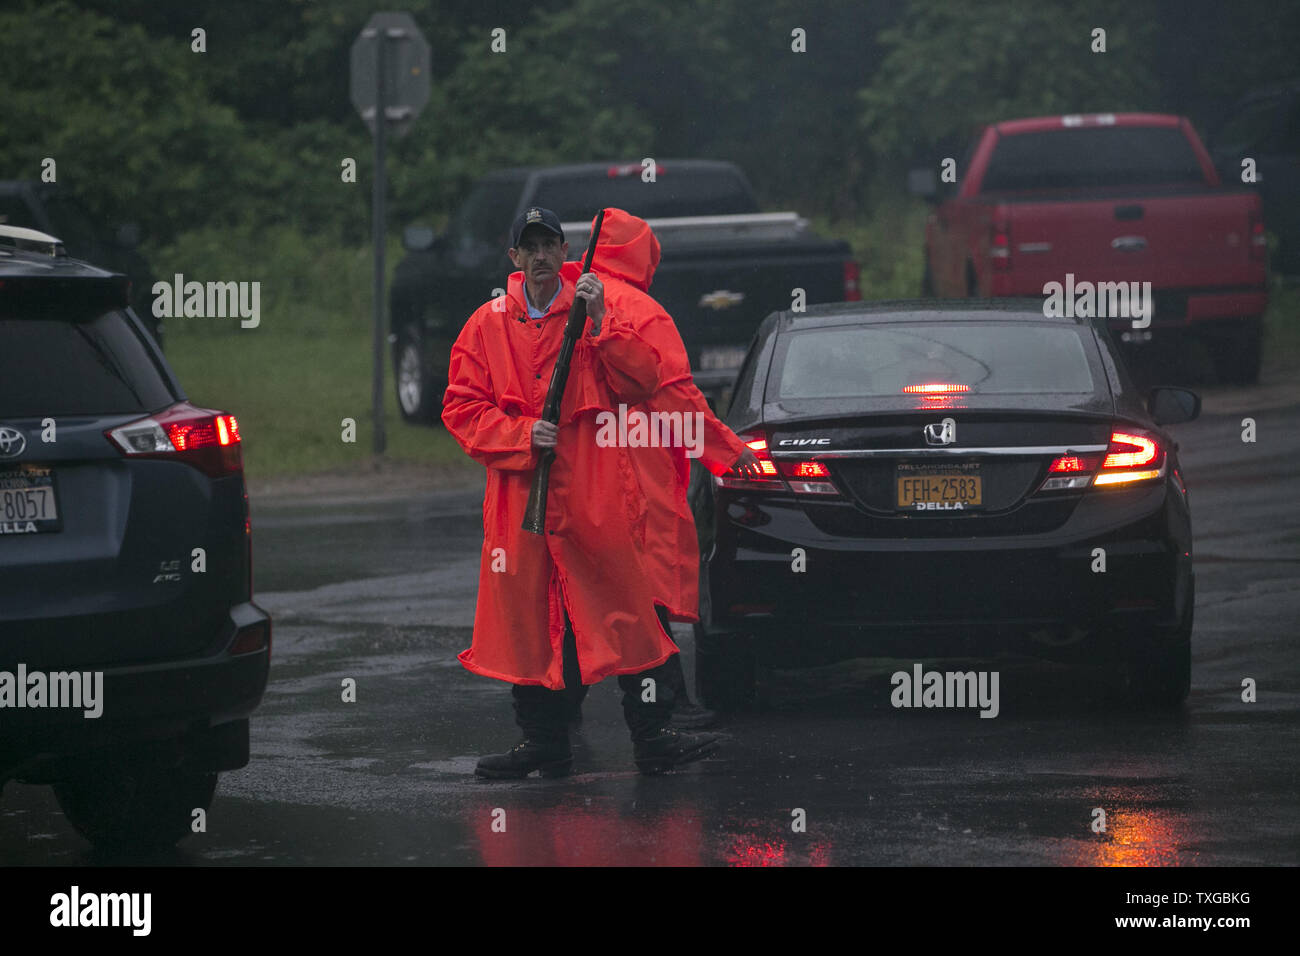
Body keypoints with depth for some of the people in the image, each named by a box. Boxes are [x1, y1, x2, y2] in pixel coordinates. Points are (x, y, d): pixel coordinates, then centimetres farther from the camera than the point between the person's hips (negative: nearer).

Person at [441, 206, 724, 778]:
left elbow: (642, 382, -4)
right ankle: (542, 742, 13)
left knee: (625, 608, -6)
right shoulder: (488, 326, 10)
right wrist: (522, 434, -8)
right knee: (526, 616, 4)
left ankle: (652, 736, -4)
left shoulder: (597, 314, 6)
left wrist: (600, 322, -14)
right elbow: (462, 409, 7)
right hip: (520, 493, 2)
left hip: (596, 494, -2)